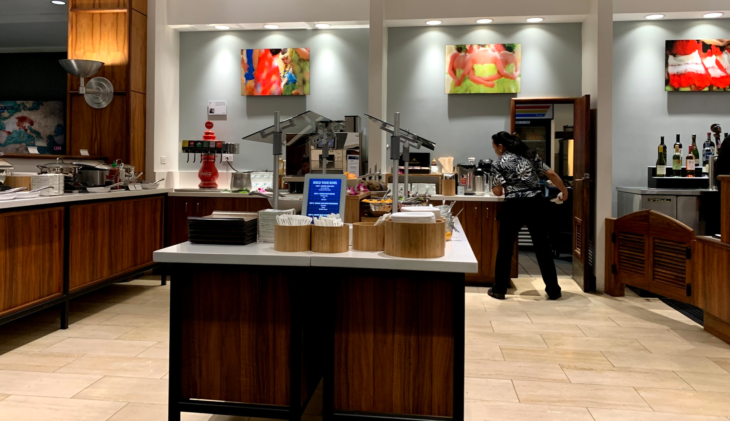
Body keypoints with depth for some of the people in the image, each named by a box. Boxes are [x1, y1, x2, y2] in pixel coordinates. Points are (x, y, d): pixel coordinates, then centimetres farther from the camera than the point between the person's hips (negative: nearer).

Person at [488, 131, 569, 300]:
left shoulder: (499, 164, 0)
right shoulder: (530, 156, 12)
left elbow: (498, 191, -6)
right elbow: (551, 174, 10)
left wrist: (494, 187, 17)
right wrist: (564, 191, 24)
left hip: (514, 206, -3)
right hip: (535, 204, 4)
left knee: (505, 248, 9)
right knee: (543, 248, 9)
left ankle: (499, 290, 14)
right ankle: (553, 290, 14)